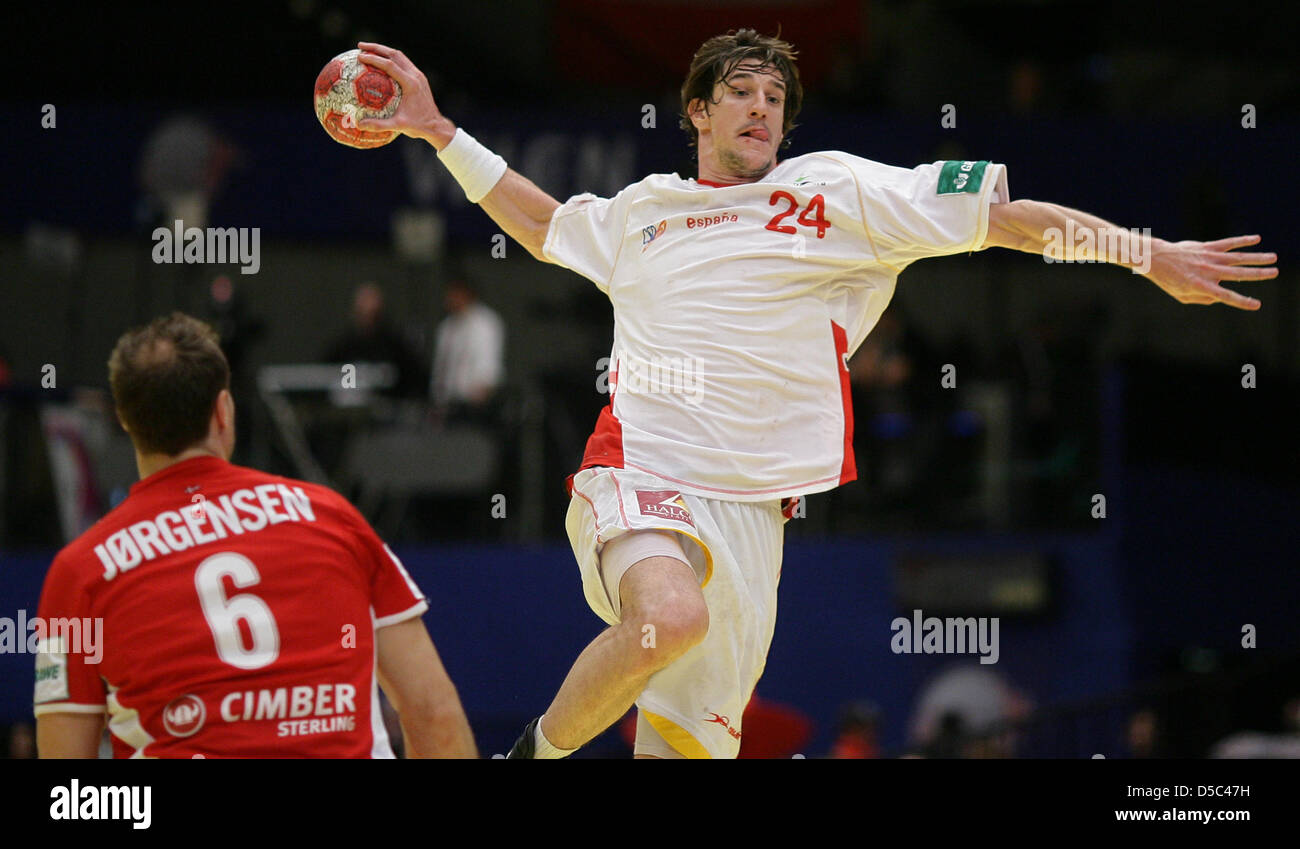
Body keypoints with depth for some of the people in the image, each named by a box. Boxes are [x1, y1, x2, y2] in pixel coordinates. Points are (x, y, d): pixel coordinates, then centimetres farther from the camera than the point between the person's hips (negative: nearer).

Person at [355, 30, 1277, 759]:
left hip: (749, 505, 1)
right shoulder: (640, 211, 16)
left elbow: (1001, 215, 5)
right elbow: (545, 224, 37)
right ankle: (540, 749, -15)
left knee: (686, 742, -1)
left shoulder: (833, 192, 7)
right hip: (638, 472, -1)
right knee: (672, 615, -35)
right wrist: (438, 130, 35)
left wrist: (1148, 254, 0)